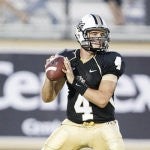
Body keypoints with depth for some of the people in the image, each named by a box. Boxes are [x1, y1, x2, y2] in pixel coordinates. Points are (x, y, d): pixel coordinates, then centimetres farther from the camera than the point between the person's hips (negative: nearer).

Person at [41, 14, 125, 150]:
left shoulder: (109, 61, -11)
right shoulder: (67, 59, -1)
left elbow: (102, 100, -21)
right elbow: (47, 98, -1)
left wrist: (74, 81, -27)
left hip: (103, 127, -3)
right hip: (73, 127, 3)